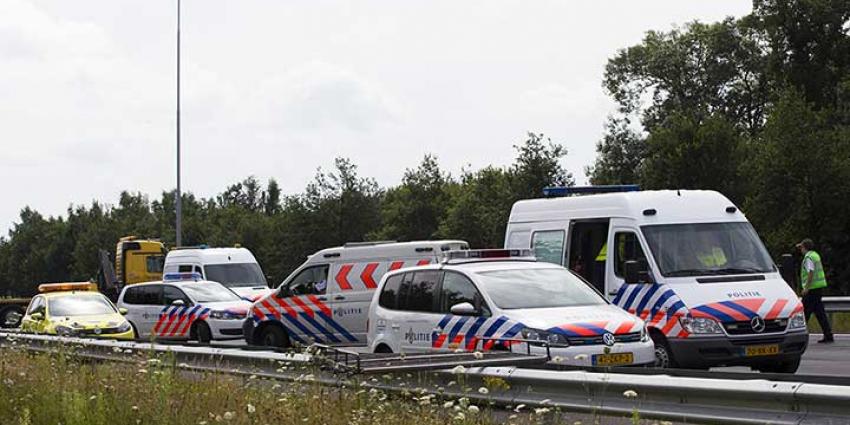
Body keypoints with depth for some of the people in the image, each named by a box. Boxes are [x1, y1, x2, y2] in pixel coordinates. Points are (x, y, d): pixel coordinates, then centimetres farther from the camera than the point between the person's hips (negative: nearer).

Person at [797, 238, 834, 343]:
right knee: (820, 312, 8)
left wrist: (806, 288, -21)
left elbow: (811, 272, -22)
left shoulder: (808, 257, -14)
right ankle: (828, 335, 6)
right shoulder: (816, 255, 15)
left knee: (805, 311, -4)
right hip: (819, 287, 9)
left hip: (812, 288, -9)